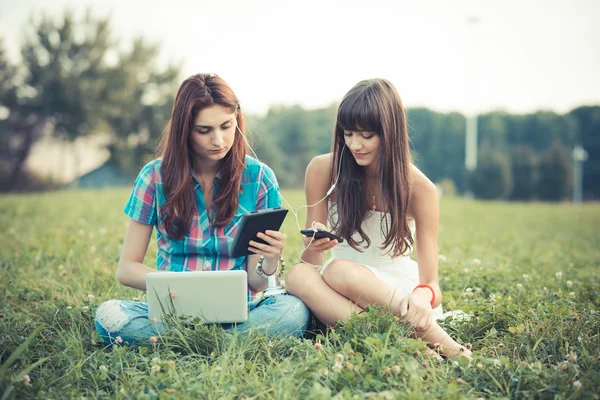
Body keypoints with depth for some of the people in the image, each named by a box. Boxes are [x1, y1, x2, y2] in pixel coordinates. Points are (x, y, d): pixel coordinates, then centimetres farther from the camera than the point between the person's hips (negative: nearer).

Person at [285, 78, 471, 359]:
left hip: (398, 292, -2)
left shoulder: (419, 188, -9)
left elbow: (431, 281, -13)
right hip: (340, 288, 3)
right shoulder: (323, 170, -4)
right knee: (298, 275, -31)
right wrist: (314, 246, -25)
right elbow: (311, 262, 0)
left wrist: (423, 297, -38)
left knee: (339, 270, -33)